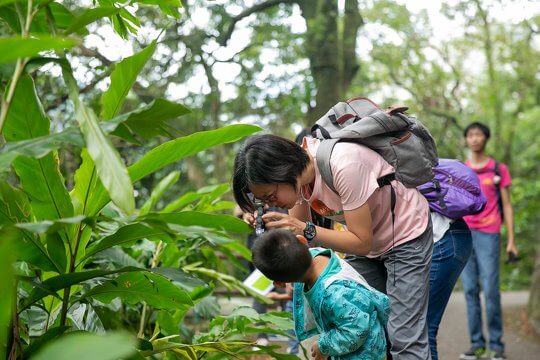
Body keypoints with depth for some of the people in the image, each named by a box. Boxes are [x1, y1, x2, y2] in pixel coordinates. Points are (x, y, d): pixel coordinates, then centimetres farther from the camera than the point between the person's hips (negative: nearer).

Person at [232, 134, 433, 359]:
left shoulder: (343, 165, -34)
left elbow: (362, 243, -26)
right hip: (365, 242, 7)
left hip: (406, 235, -6)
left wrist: (306, 230, -35)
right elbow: (299, 231, -2)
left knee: (403, 337, -11)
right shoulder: (296, 173, -13)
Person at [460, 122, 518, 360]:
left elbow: (507, 206, 5)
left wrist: (511, 241, -1)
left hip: (488, 235, -3)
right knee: (470, 291, 1)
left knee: (490, 291, -7)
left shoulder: (499, 169, 6)